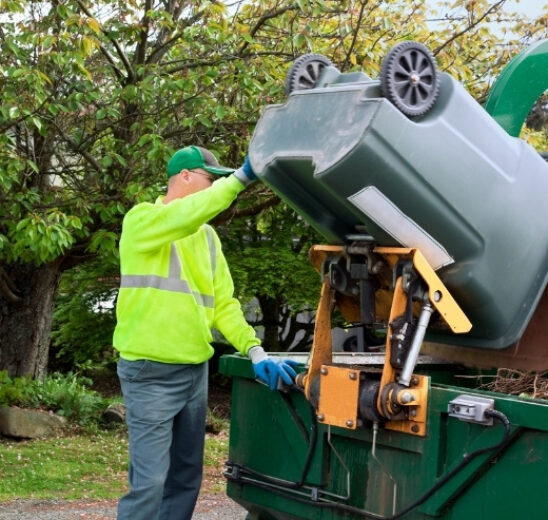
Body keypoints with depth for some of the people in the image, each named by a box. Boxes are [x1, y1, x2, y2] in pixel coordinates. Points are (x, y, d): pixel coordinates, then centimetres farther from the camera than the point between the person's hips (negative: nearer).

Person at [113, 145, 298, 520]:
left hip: (196, 370, 8)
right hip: (150, 372, -8)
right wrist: (240, 178, -29)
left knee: (186, 478, 12)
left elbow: (223, 303, 11)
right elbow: (186, 214, -29)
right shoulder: (142, 221, -7)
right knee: (150, 481, -9)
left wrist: (256, 351, -3)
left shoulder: (208, 237, 14)